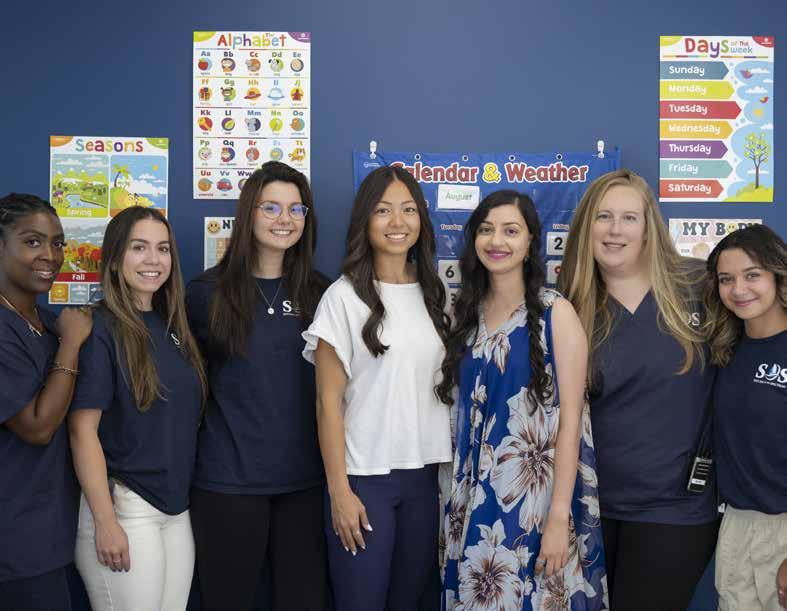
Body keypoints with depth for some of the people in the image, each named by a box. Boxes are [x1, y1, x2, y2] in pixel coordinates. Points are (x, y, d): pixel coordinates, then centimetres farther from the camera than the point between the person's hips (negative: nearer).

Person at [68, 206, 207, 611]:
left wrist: (187, 495, 12)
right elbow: (82, 430, -15)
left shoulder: (170, 325, 8)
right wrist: (105, 522, -18)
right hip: (124, 506, -7)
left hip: (177, 507, 7)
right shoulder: (99, 330, -12)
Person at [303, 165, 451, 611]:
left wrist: (454, 466, 8)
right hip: (365, 477, -4)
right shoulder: (345, 296, -6)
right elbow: (329, 401, -8)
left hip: (427, 474, 4)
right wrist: (339, 490, -11)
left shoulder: (433, 295, 8)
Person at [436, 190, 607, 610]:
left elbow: (570, 420, -12)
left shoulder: (555, 313, -8)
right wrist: (455, 503, 5)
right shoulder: (467, 312, 7)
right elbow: (465, 412, 9)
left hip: (535, 493, -4)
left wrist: (559, 517, -17)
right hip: (475, 496, 5)